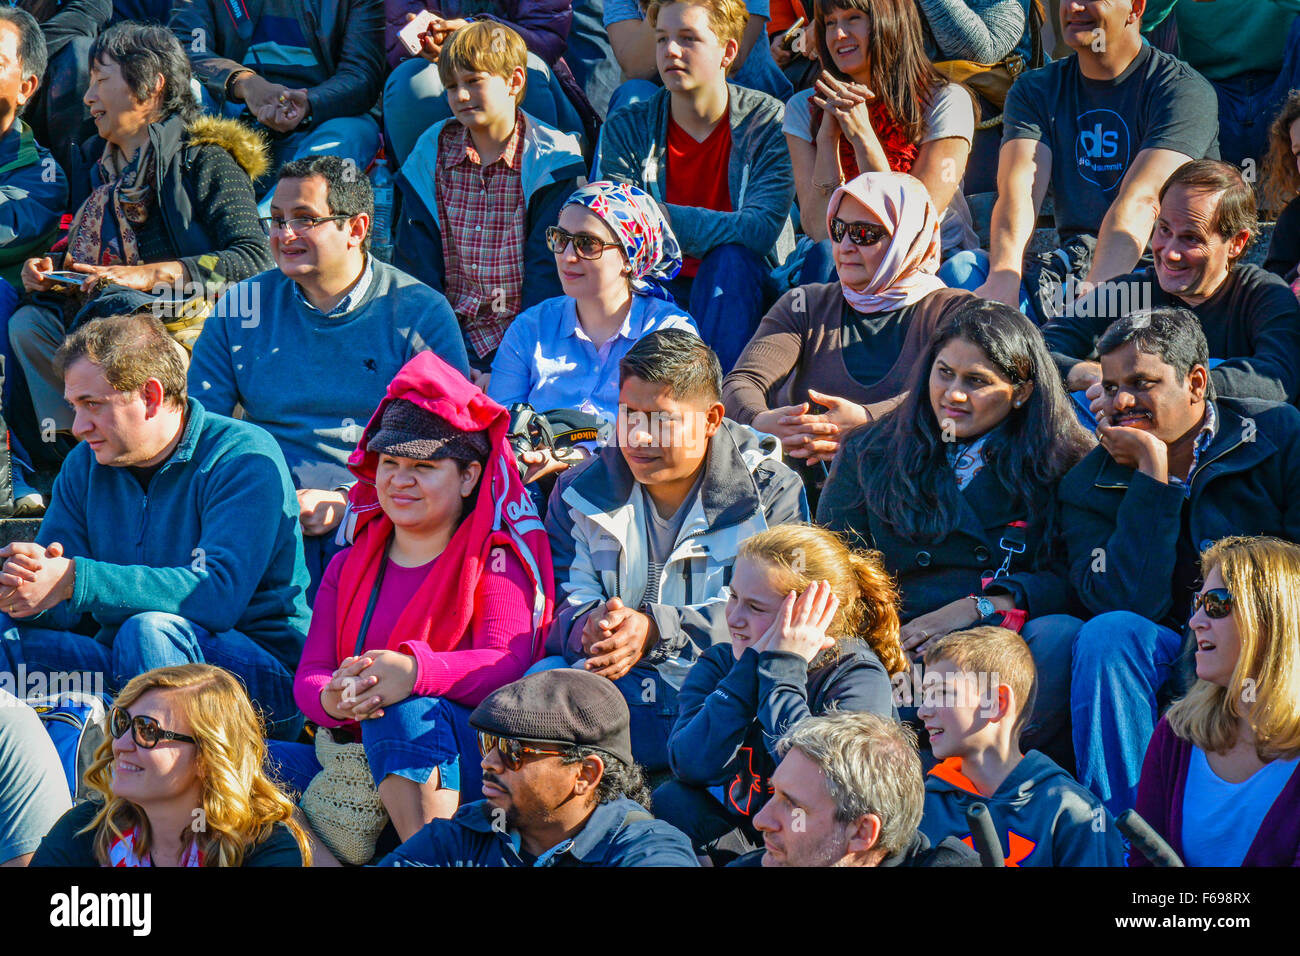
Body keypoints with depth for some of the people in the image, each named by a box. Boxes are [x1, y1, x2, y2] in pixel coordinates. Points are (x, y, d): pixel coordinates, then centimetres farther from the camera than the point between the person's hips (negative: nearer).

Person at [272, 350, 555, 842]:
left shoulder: (496, 559, 4)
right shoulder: (348, 565, 19)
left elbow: (508, 665, -14)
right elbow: (309, 673, 7)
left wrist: (415, 671, -35)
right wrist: (330, 699, -21)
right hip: (356, 761, 5)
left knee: (406, 711, -37)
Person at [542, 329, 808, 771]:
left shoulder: (771, 491, 2)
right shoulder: (581, 490, 12)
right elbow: (560, 605, 4)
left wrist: (656, 630, -24)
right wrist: (587, 627, -24)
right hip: (609, 686, 2)